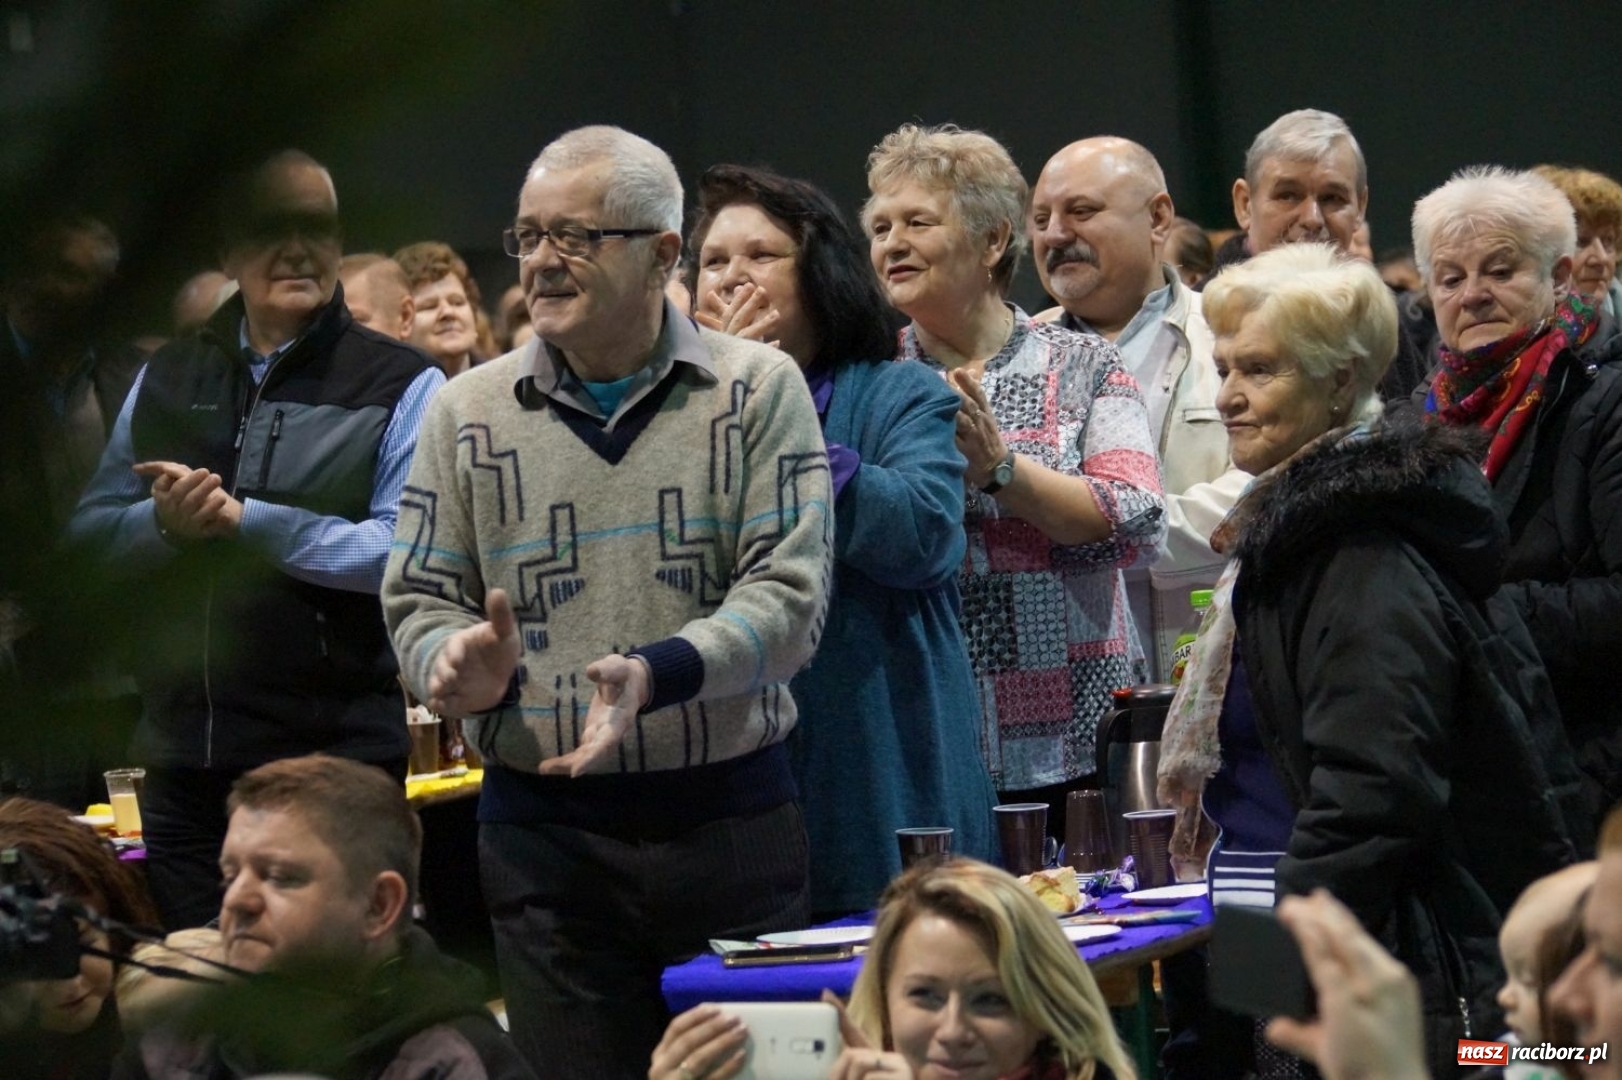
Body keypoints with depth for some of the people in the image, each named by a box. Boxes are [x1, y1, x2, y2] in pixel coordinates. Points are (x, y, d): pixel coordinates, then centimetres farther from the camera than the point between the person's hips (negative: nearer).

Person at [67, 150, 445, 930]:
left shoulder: (400, 386, -5)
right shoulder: (168, 378, 12)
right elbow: (89, 531, 10)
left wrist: (242, 518, -16)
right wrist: (163, 522, -11)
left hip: (335, 757, -5)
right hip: (183, 756, 5)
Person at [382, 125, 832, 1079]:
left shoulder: (759, 391, 1)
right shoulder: (470, 412, 9)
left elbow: (789, 592, -7)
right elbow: (420, 599, 10)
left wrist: (657, 674, -23)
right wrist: (461, 661, -14)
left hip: (729, 816, -2)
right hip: (543, 829, 2)